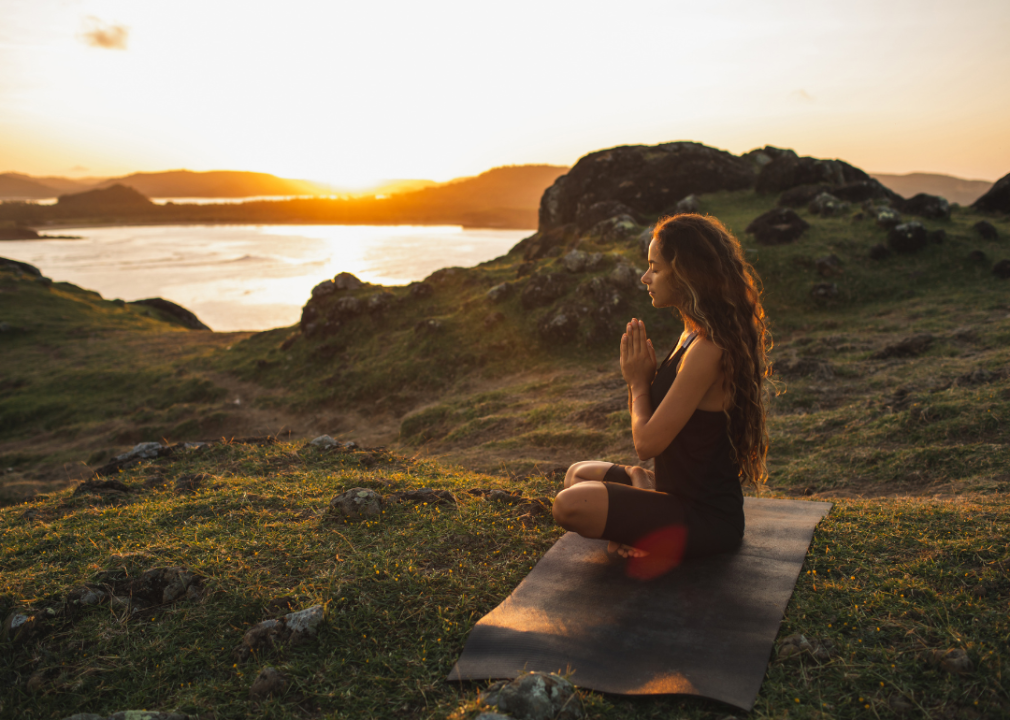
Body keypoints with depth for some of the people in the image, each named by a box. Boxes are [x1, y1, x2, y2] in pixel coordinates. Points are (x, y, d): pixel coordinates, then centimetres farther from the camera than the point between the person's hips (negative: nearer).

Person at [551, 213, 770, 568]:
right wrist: (640, 379, -6)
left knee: (570, 506, -22)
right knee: (579, 473, 22)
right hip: (684, 493, 10)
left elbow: (647, 442, -24)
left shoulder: (708, 350, -27)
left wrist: (639, 381, -8)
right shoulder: (694, 335, 5)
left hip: (708, 518, -10)